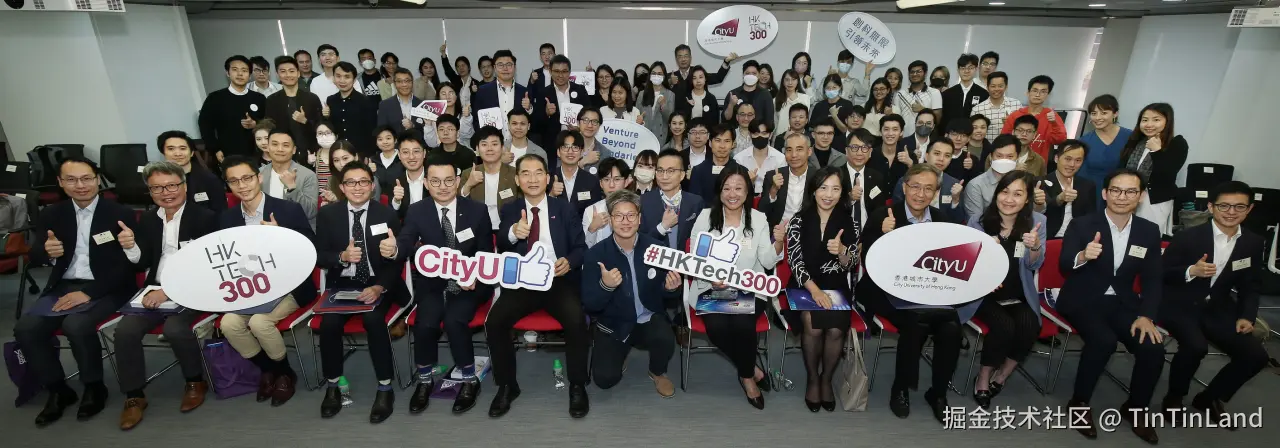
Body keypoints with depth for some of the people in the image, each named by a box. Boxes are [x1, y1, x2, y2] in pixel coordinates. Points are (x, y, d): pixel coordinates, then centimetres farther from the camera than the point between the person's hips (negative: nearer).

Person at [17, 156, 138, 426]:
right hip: (63, 287, 5)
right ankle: (58, 390, 3)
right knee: (26, 328, -18)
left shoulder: (120, 214, -6)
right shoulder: (51, 215, 9)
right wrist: (48, 252, -22)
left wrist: (88, 293, -19)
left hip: (105, 289, -5)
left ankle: (94, 388, -6)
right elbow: (35, 257, 3)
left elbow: (125, 265, -10)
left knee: (76, 325, -29)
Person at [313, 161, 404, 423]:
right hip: (341, 285, 2)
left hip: (377, 285, -2)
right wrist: (342, 257, -18)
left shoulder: (387, 214, -1)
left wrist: (379, 287, -20)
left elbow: (397, 259, -5)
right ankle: (332, 386, -1)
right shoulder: (327, 214, 5)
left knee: (374, 318, -31)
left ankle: (385, 388, -16)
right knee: (329, 323, -26)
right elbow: (318, 256, 4)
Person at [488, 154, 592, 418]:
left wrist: (569, 261, -19)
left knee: (576, 321, -28)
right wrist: (513, 233, -28)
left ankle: (577, 386, -5)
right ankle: (507, 386, 1)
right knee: (494, 321, -22)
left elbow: (581, 247, 5)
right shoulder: (510, 211, 10)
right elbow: (500, 247, -5)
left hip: (559, 281, -1)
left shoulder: (565, 209, 7)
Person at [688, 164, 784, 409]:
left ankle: (746, 374, 2)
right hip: (711, 288, 0)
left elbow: (767, 262, 1)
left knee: (743, 324, -29)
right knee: (717, 326, -27)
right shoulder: (705, 217, 0)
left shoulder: (759, 219, 4)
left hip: (749, 289, 0)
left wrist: (778, 242, -18)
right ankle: (752, 369, 1)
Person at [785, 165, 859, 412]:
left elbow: (851, 267, 1)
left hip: (837, 287, 1)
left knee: (836, 329, -23)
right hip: (804, 286, -1)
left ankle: (827, 379, 5)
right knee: (813, 326, -26)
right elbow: (795, 262, -9)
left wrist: (841, 251, -23)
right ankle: (812, 379, 1)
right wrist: (814, 290, -24)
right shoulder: (798, 220, -2)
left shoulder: (849, 222, 2)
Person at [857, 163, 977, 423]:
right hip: (888, 291, -4)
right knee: (916, 323, -31)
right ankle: (900, 389, -5)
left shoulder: (942, 221, 9)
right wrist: (883, 234, -28)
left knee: (951, 327, -22)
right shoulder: (882, 217, -5)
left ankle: (938, 392, 4)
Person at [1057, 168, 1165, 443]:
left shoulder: (1149, 231, 4)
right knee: (1104, 340, -30)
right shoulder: (1081, 225, -8)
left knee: (1153, 348, -18)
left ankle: (1136, 408, 11)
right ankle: (1079, 403, -8)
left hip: (1122, 303, 4)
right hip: (1083, 300, -4)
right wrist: (1083, 256, -41)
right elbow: (1063, 267, -17)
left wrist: (1146, 316, -9)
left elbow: (1152, 279, 6)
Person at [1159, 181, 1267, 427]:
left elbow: (1249, 286, 11)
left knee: (1256, 355, -11)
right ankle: (1174, 397, -3)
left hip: (1217, 309, 6)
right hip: (1180, 306, -5)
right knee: (1196, 346, -31)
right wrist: (1191, 271, -26)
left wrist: (1247, 316, -4)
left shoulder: (1253, 243, 4)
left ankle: (1210, 398, 16)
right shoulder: (1187, 237, -11)